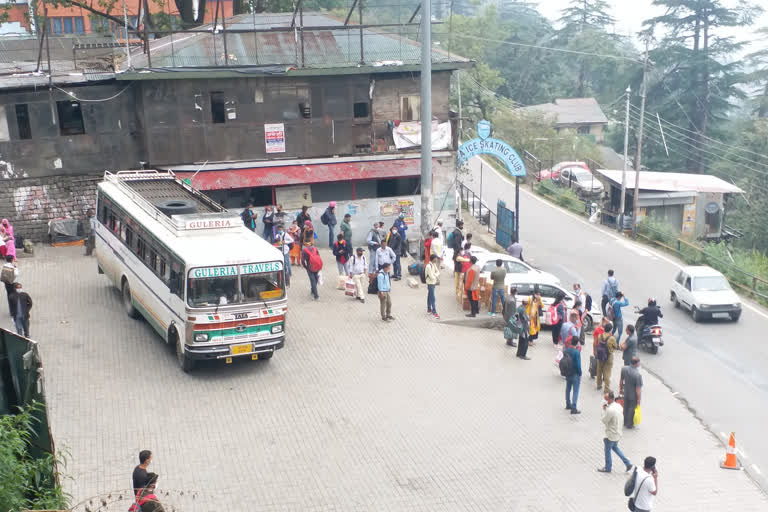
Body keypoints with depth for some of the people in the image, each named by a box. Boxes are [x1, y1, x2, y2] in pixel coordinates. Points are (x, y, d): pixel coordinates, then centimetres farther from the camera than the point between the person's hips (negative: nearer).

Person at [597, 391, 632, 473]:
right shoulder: (618, 406, -3)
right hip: (618, 433, 8)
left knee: (607, 450, 12)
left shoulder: (610, 410, -31)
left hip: (611, 435, -8)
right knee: (615, 447, 28)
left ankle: (608, 468, 29)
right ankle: (627, 463, 26)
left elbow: (604, 420, -20)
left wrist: (604, 410, -11)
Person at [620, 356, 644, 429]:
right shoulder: (638, 375, -32)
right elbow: (638, 389, -24)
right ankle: (629, 425, 34)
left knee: (626, 408, 24)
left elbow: (621, 381, 1)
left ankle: (625, 423, 43)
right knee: (632, 410, 16)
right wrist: (638, 400, -12)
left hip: (626, 394, 5)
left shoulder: (624, 369, -15)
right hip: (634, 396, -5)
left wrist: (621, 389, 18)